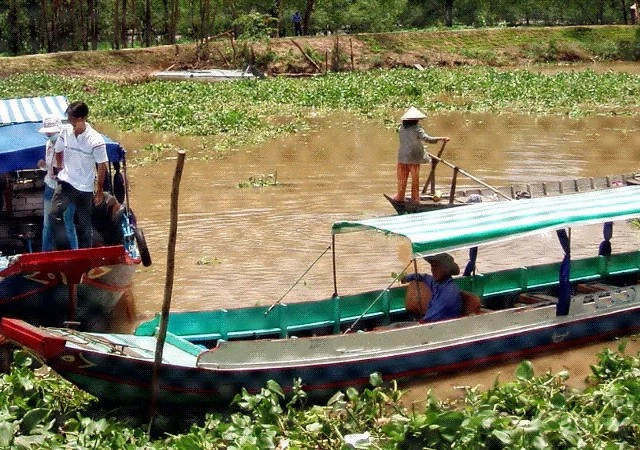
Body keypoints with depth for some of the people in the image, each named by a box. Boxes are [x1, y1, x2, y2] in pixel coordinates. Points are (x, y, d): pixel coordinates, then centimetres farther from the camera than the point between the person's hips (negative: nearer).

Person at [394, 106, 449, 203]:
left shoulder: (401, 129, 1)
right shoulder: (416, 130, -17)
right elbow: (427, 138, -27)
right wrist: (441, 138, -24)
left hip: (402, 158, 4)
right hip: (414, 158, -4)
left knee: (402, 178, 14)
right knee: (415, 178, 9)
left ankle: (400, 196, 20)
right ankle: (415, 197, 15)